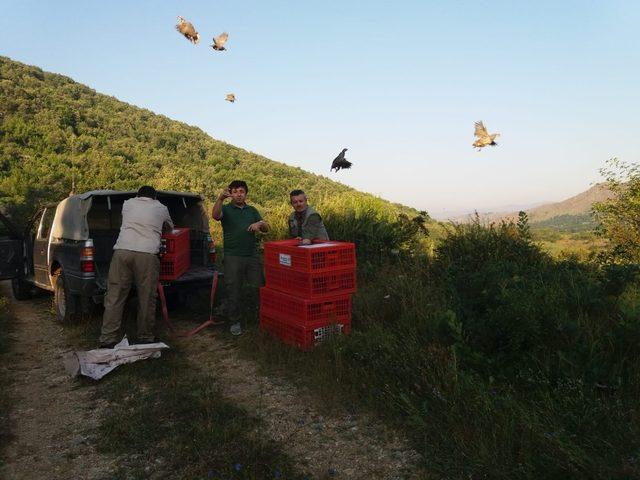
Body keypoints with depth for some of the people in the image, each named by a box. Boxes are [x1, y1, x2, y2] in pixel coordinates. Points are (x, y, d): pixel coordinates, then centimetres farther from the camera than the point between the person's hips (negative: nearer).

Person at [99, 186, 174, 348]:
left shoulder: (127, 203, 23)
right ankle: (145, 338, 14)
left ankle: (107, 340, 5)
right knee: (146, 299, 5)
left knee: (114, 297, 4)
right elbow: (169, 227, 39)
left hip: (122, 251, 2)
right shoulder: (161, 208, 20)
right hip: (147, 254, -2)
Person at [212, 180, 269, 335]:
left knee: (258, 287, 2)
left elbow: (266, 228, 11)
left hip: (252, 255, 3)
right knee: (233, 290, 3)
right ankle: (235, 322, 15)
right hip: (232, 257, -3)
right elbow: (215, 215, -20)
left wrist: (259, 224, -12)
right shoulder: (226, 209, 3)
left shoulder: (252, 210, 15)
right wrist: (220, 199, -38)